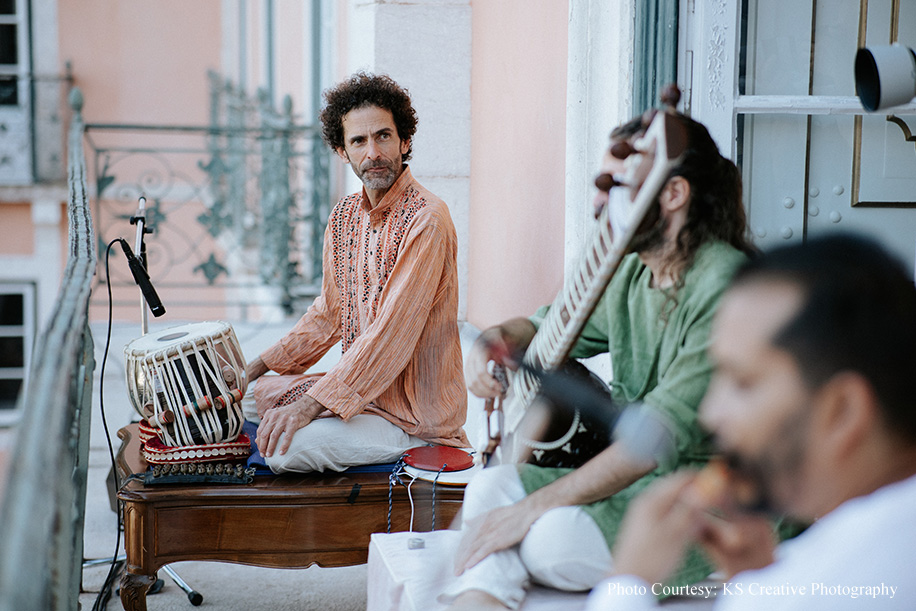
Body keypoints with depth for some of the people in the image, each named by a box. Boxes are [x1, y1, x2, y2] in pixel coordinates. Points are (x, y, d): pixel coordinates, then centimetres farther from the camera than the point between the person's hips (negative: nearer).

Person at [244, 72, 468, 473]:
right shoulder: (345, 215, 8)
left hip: (415, 415, -8)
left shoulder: (426, 220, -19)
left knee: (287, 449, -24)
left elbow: (392, 334, -25)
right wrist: (261, 365, 12)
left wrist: (311, 404, -27)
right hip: (362, 387, 8)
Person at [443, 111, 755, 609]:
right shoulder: (631, 275, 7)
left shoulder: (727, 288, -20)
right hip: (637, 476, 8)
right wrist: (497, 339, -1)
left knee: (554, 535, -31)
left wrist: (535, 505, -25)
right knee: (493, 485, -14)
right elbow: (552, 327, 25)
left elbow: (663, 434, -26)